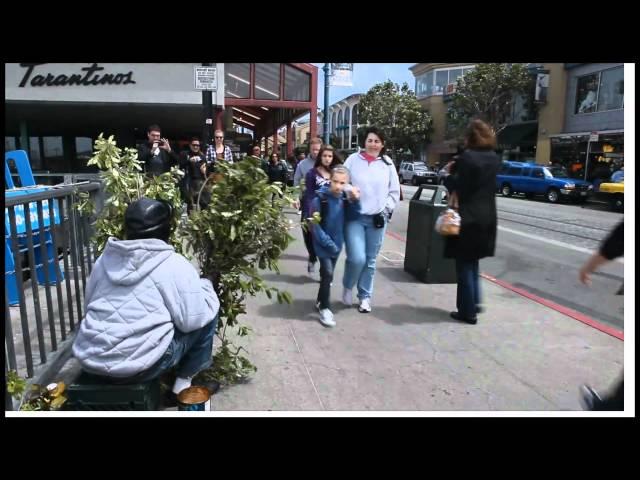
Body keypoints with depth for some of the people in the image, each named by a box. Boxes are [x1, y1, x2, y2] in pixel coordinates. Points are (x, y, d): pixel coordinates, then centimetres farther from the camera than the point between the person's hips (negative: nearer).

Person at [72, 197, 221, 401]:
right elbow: (193, 319, -10)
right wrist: (206, 286, 7)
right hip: (137, 366, -7)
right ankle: (183, 383, 17)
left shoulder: (105, 259, 8)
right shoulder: (175, 265, -10)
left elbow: (89, 306, 18)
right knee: (208, 313, 8)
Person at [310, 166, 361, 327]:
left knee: (327, 274, 16)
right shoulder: (319, 198, -18)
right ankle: (324, 308, 2)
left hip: (337, 243, 5)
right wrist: (328, 243, -17)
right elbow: (315, 225, -17)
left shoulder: (345, 198, -3)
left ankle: (320, 301, 35)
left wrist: (355, 201, -18)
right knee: (328, 273, -13)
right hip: (323, 244, -5)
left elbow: (353, 217, -4)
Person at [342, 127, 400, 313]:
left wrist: (385, 211, 1)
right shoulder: (353, 160, 0)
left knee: (370, 261, 8)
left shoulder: (387, 163, 5)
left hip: (377, 218, 2)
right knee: (357, 258, -14)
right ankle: (347, 286, 16)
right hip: (355, 216, -2)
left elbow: (395, 192, 10)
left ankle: (365, 296, 24)